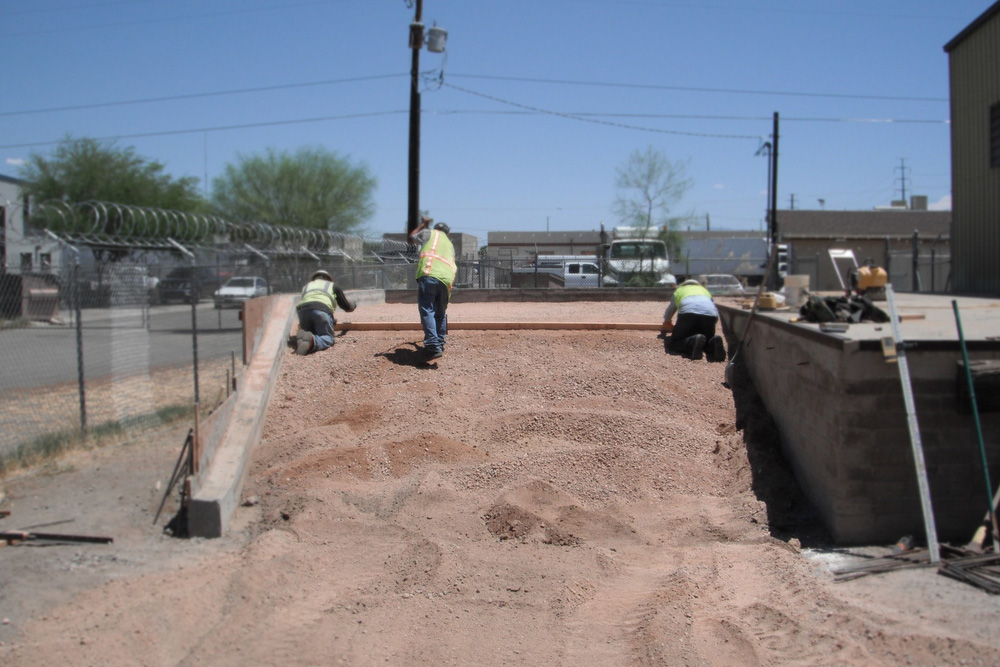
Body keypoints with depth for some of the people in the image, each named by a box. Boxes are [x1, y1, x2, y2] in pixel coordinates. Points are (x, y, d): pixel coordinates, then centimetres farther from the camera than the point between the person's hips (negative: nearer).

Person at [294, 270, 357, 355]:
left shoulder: (306, 286, 40)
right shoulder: (333, 285, 33)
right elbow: (348, 307, 38)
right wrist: (353, 304, 62)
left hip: (302, 309, 3)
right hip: (322, 309, -3)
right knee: (328, 339, 2)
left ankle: (302, 337, -15)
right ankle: (312, 341, -33)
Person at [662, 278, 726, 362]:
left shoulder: (678, 291, 38)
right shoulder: (704, 290, 42)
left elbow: (666, 318, 44)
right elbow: (717, 316, 36)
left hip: (687, 313, -2)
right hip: (709, 315, 2)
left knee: (672, 345, 7)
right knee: (707, 342, 23)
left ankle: (694, 342, -25)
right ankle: (714, 344, -15)